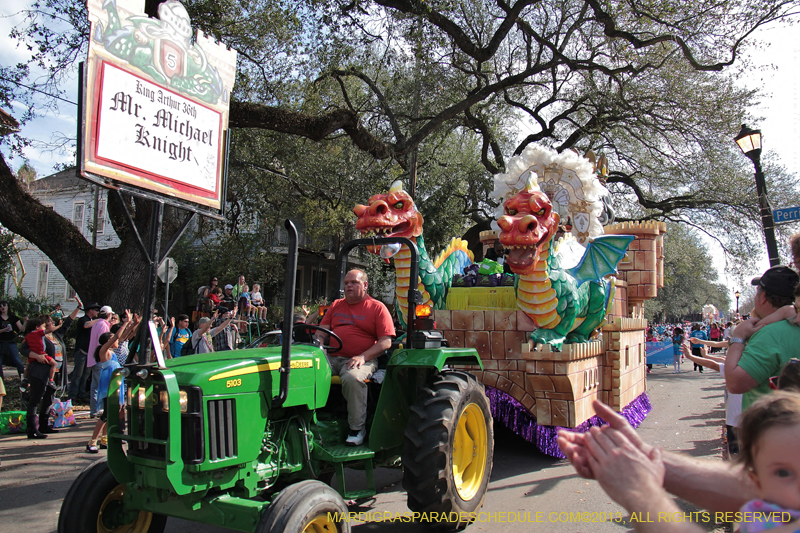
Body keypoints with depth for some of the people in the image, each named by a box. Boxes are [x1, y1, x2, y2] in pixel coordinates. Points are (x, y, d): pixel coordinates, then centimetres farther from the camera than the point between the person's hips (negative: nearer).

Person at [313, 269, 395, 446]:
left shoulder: (377, 308, 6)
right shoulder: (336, 306, 22)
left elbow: (386, 342, -3)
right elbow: (322, 331, 19)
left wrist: (363, 357, -16)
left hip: (363, 359, -4)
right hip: (332, 357, 5)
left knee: (352, 377, -36)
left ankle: (357, 428, -18)